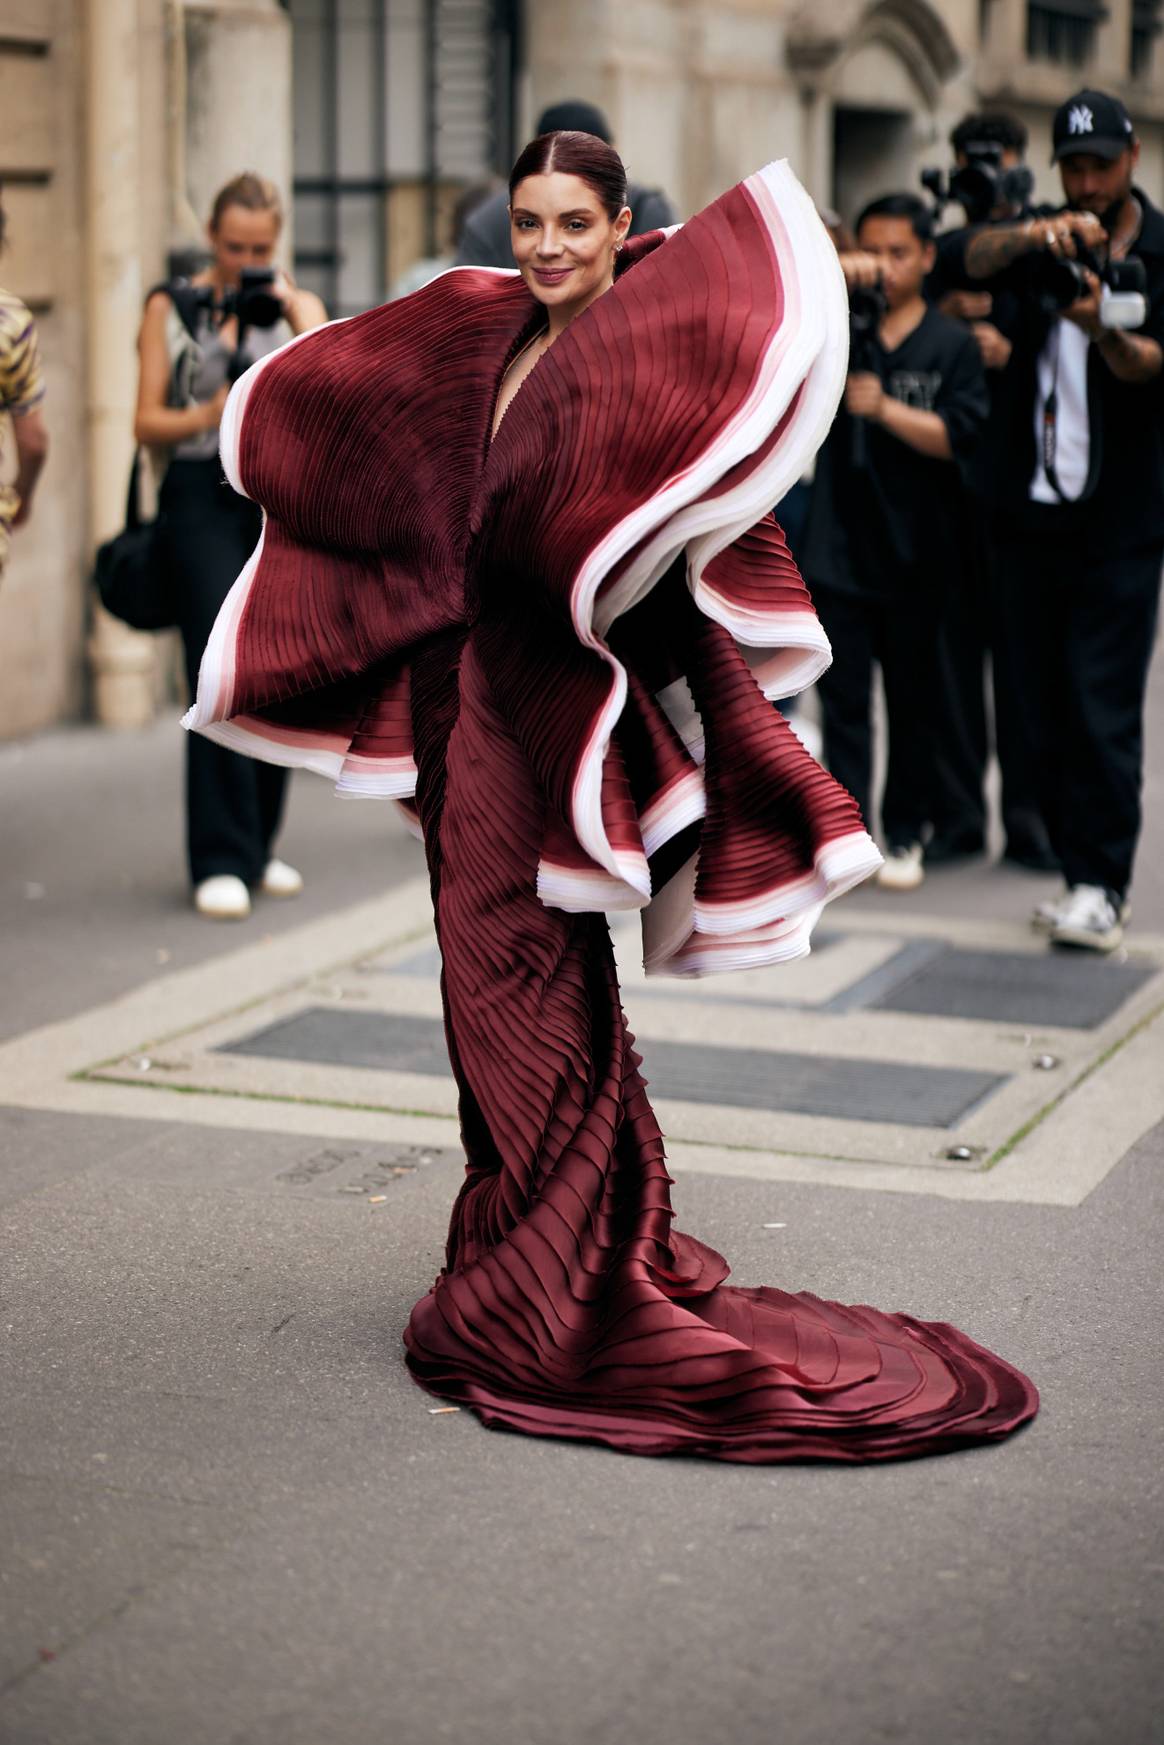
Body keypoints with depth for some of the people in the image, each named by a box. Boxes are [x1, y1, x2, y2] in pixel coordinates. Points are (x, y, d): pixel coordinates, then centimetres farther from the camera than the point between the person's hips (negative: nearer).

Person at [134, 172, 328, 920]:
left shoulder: (298, 307, 13)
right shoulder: (171, 308, 8)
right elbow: (148, 422, 3)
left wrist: (291, 306, -11)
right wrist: (204, 417, -16)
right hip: (204, 499, -3)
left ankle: (256, 847, 18)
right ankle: (222, 863, -14)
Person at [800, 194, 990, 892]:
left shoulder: (952, 345, 3)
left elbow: (957, 435, -7)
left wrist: (885, 408, -21)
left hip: (917, 554, 0)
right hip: (840, 546, 0)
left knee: (915, 702, 8)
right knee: (844, 699, 0)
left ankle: (906, 834, 18)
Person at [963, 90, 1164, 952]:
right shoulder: (1043, 242, 10)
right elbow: (977, 258, -11)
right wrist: (1036, 233, -32)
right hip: (1033, 510, 4)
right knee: (1046, 709, 7)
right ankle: (1084, 873, 15)